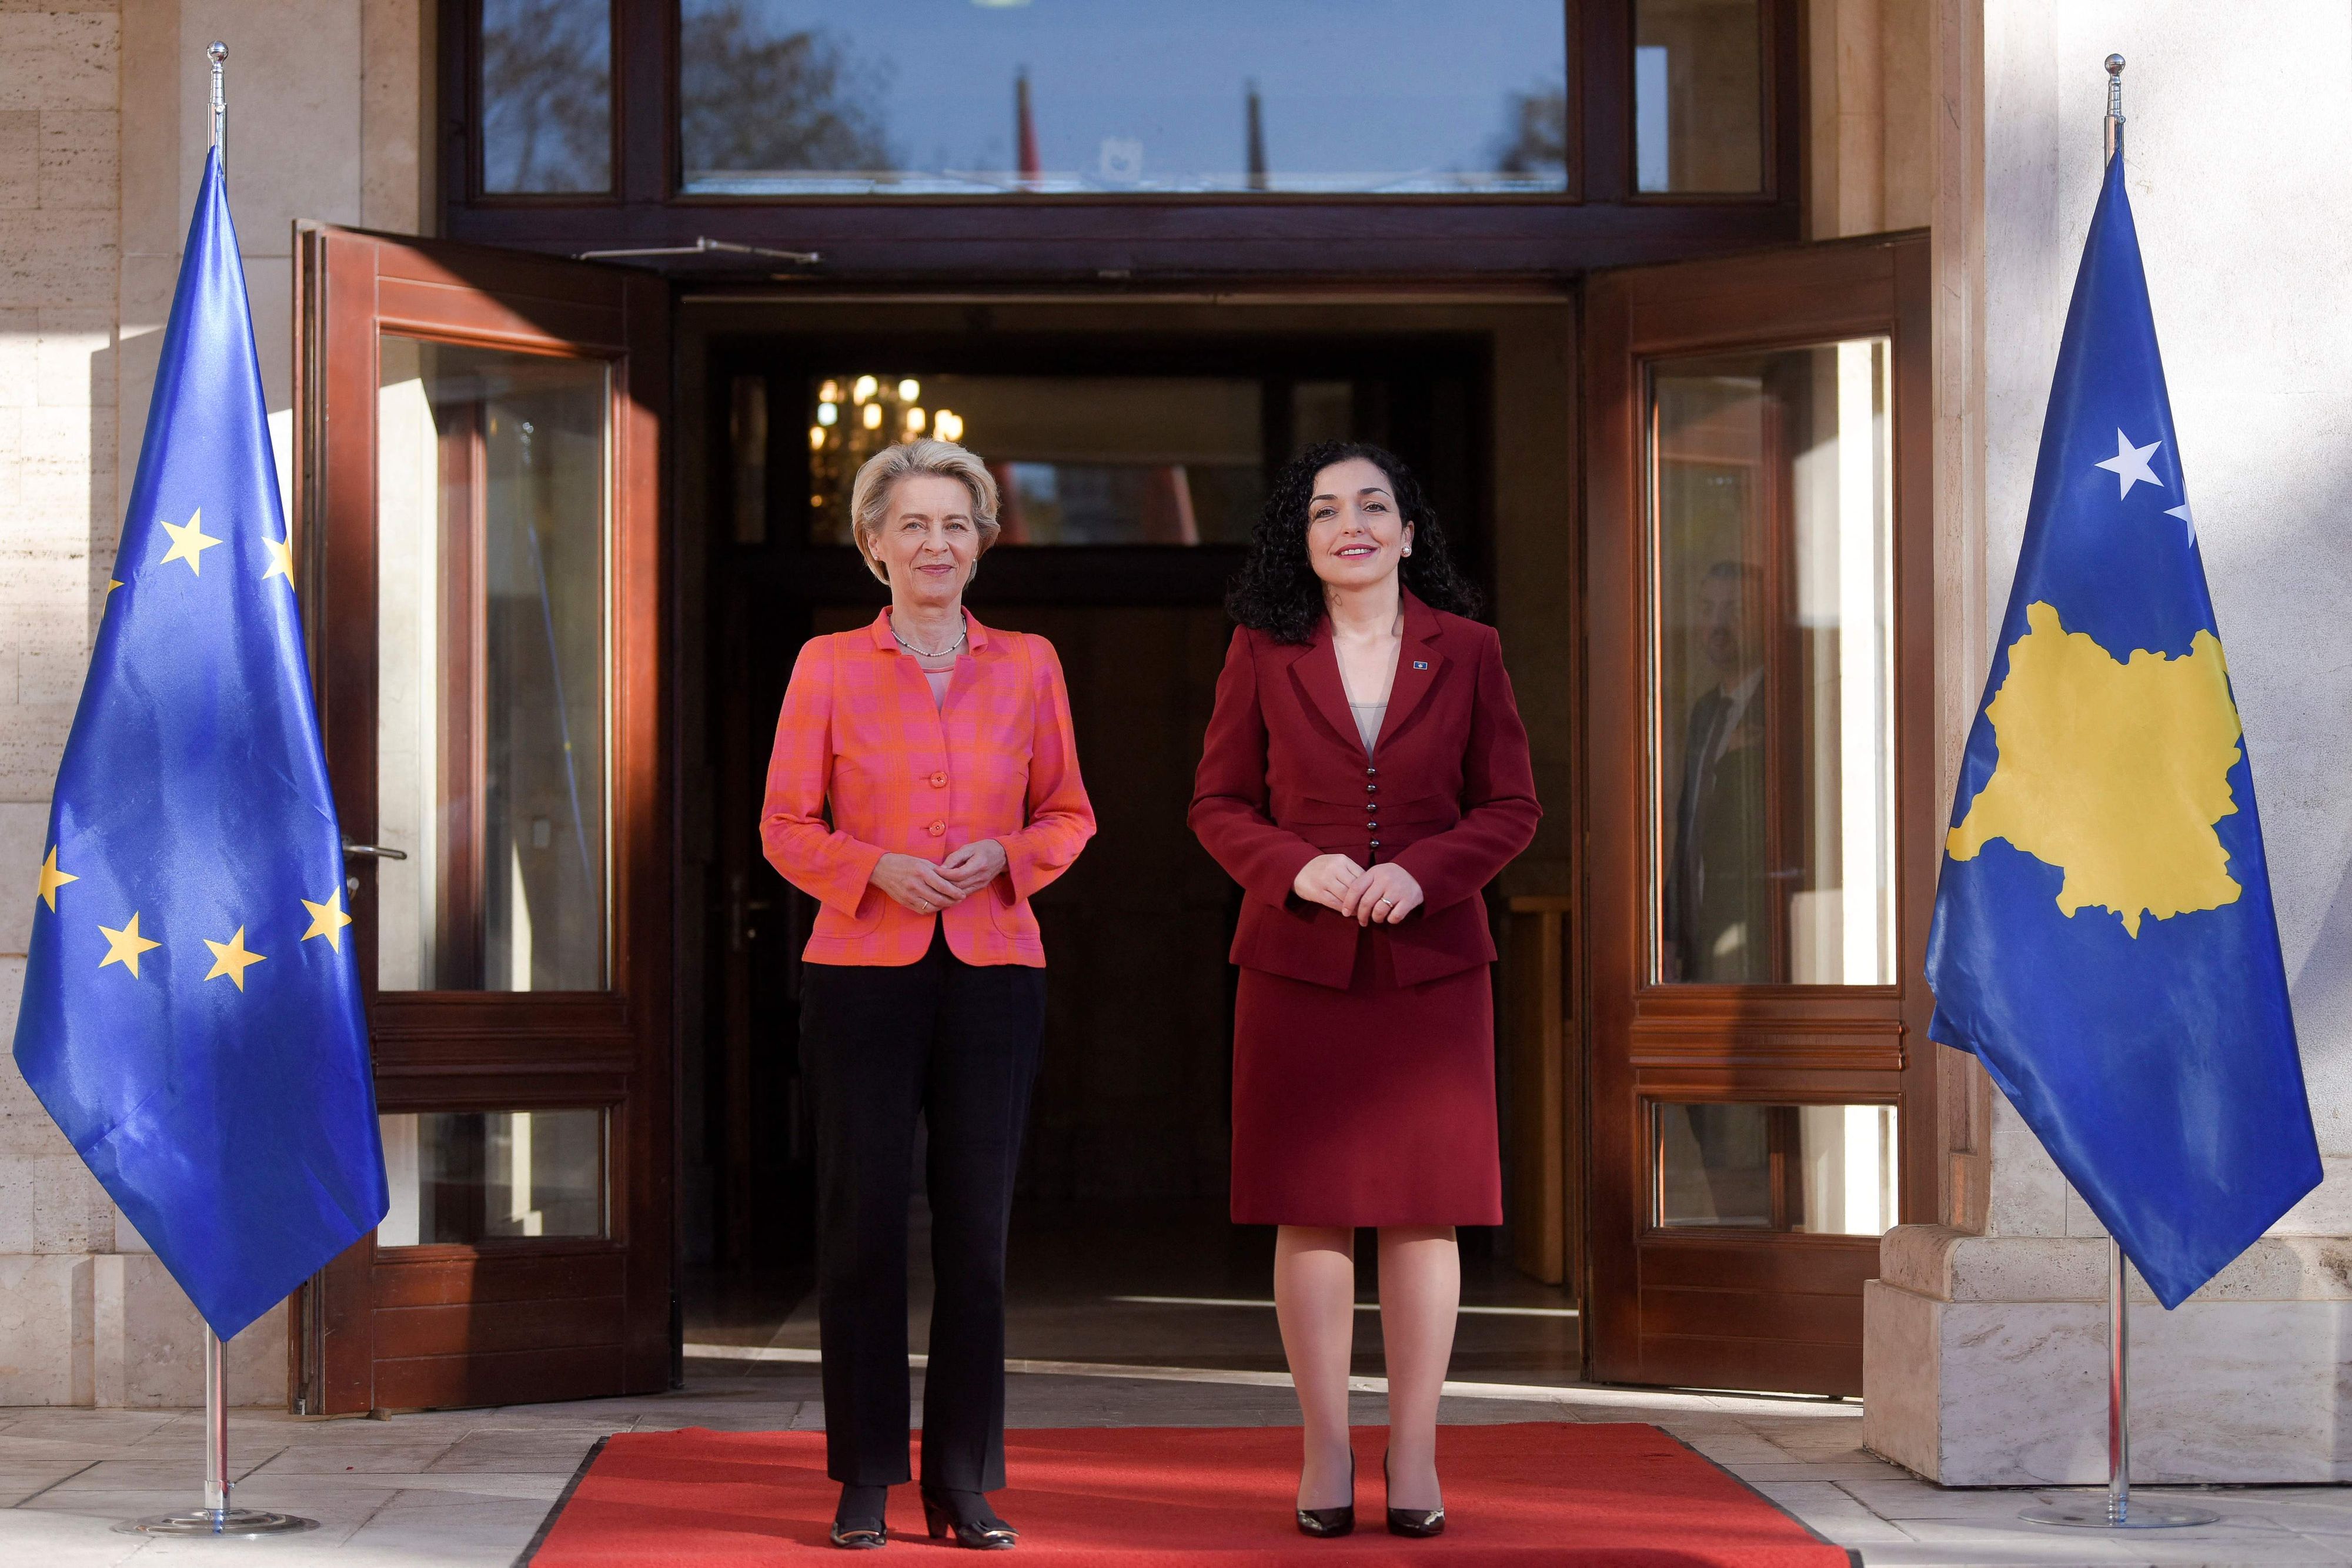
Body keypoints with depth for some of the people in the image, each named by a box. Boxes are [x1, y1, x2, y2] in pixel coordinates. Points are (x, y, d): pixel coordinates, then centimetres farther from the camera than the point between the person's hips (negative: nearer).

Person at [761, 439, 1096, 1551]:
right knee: (862, 1226, -1)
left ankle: (967, 1484, 10)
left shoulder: (1028, 666, 8)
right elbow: (786, 825, 4)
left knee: (977, 1229, 2)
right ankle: (865, 1482, 8)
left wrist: (1003, 856, -8)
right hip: (862, 970, -1)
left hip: (992, 970, 1)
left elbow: (1068, 815, 12)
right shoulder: (829, 666, 3)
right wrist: (880, 868, -13)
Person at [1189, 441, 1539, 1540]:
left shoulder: (1465, 652, 5)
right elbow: (1218, 804, 6)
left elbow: (1511, 807, 5)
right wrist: (1298, 869, -13)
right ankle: (1325, 1454, 9)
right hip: (1299, 960, 0)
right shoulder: (1264, 652, 5)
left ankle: (1414, 1458, 8)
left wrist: (1422, 873, -12)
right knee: (1312, 1211, 0)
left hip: (1431, 960, 0)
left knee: (1424, 1210, 1)